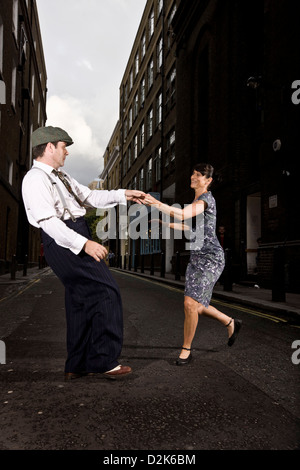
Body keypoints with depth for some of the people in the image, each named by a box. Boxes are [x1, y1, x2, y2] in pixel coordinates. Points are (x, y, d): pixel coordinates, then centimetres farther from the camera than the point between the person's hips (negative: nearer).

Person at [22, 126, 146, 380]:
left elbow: (90, 196, 22)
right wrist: (84, 243, -28)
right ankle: (104, 361, -2)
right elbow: (47, 220, -21)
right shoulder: (35, 179, -10)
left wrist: (123, 195, 15)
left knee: (81, 301, 12)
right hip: (63, 242, -10)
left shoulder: (61, 177, 20)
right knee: (106, 291, -11)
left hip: (78, 240, 10)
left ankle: (76, 366, 23)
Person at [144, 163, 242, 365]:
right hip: (196, 257, 10)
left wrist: (156, 203, -41)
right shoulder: (197, 200, 16)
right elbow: (190, 225, 27)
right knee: (197, 306, 12)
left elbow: (183, 215, -33)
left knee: (191, 303, -17)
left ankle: (186, 350, 1)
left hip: (211, 259, -10)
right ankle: (231, 323, 35)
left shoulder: (206, 198, -14)